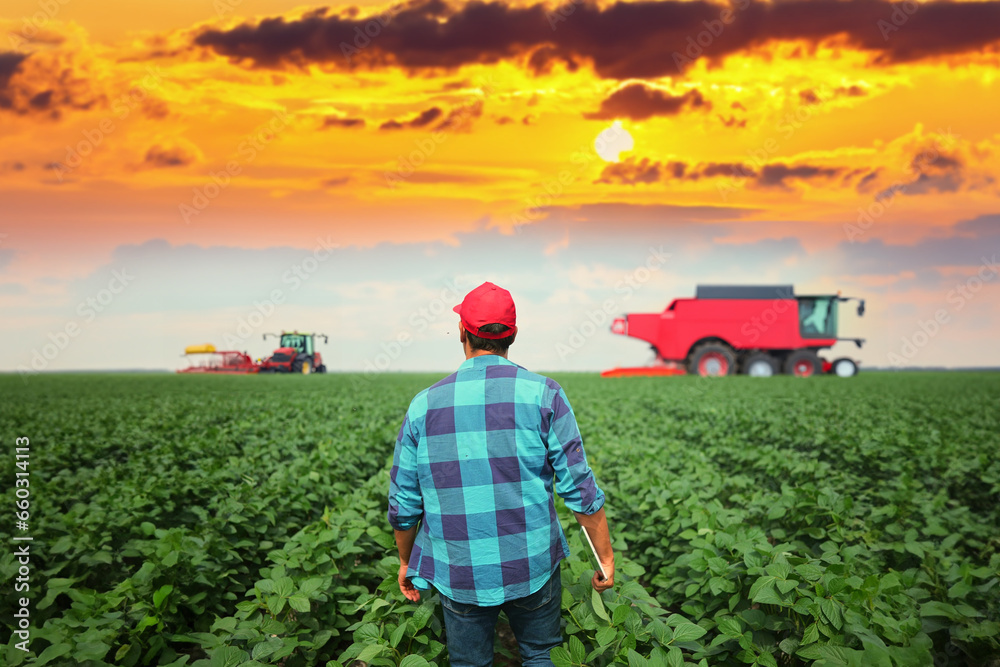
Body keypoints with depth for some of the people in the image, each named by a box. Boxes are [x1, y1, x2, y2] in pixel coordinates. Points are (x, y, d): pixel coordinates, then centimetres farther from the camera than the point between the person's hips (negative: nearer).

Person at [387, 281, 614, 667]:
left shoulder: (425, 405, -5)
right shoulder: (542, 395, -10)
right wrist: (606, 557, 2)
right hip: (533, 566, 0)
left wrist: (406, 562, 18)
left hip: (460, 574, 1)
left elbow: (403, 503, 2)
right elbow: (580, 488, -9)